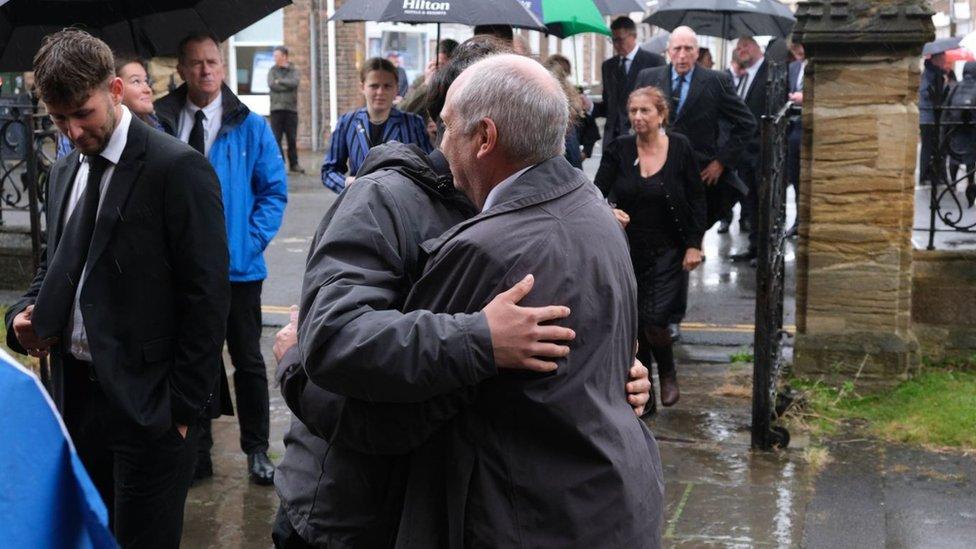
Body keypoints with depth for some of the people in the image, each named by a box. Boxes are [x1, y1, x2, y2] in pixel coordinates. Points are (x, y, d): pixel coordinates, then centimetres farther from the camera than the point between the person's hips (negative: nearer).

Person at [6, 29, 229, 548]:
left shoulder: (178, 169, -13)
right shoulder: (64, 170, 11)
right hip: (75, 390, 7)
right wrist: (26, 313, 0)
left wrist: (182, 408, -14)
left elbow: (206, 298, -14)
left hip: (145, 403, -7)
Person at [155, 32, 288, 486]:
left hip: (237, 265, -1)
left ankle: (257, 449, 24)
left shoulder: (249, 126, -3)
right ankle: (197, 451, 24)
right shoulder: (160, 123, 0)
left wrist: (253, 239, -10)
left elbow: (275, 189, -1)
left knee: (248, 360, 10)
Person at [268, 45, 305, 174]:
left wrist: (280, 81, -6)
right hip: (276, 109, 0)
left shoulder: (294, 70, 8)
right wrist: (287, 86, -7)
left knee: (292, 139, 4)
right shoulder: (272, 71, 10)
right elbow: (271, 85, -7)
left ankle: (294, 164, 12)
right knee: (276, 138, -5)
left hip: (291, 109, 0)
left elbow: (294, 82, -12)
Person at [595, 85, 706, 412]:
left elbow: (697, 198, 1)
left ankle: (668, 374, 19)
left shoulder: (680, 148, -5)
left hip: (667, 252, -2)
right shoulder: (619, 149, -3)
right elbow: (597, 192, -5)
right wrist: (609, 211, -28)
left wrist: (694, 244, -4)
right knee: (632, 323, 7)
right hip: (628, 249, 2)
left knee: (654, 320, -11)